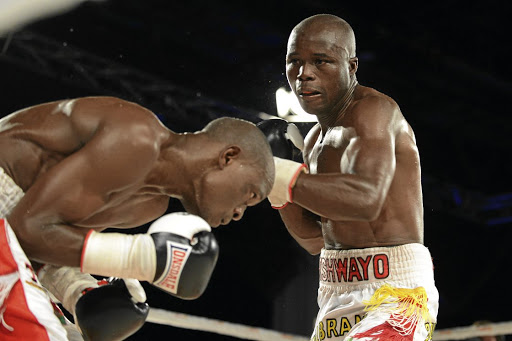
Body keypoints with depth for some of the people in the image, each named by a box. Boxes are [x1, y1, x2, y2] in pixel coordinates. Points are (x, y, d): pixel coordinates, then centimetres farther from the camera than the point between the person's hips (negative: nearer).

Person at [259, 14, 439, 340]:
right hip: (337, 296, 9)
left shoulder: (374, 109, -12)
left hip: (395, 292, -9)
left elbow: (366, 199, -31)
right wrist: (282, 193, 3)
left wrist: (285, 178, -25)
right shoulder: (315, 141, 15)